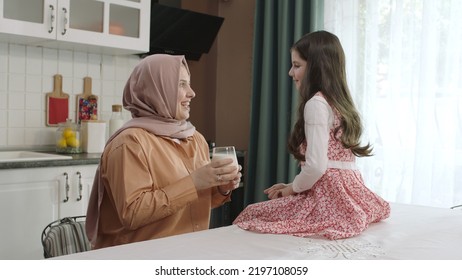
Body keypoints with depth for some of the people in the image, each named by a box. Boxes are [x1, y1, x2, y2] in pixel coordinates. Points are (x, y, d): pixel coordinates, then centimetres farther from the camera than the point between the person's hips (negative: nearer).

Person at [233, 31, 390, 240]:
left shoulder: (316, 103, -13)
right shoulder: (340, 103, 16)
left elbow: (316, 166, -20)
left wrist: (292, 188, -1)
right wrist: (294, 186, 16)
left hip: (328, 199, -9)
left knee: (252, 215, 7)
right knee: (258, 211, 23)